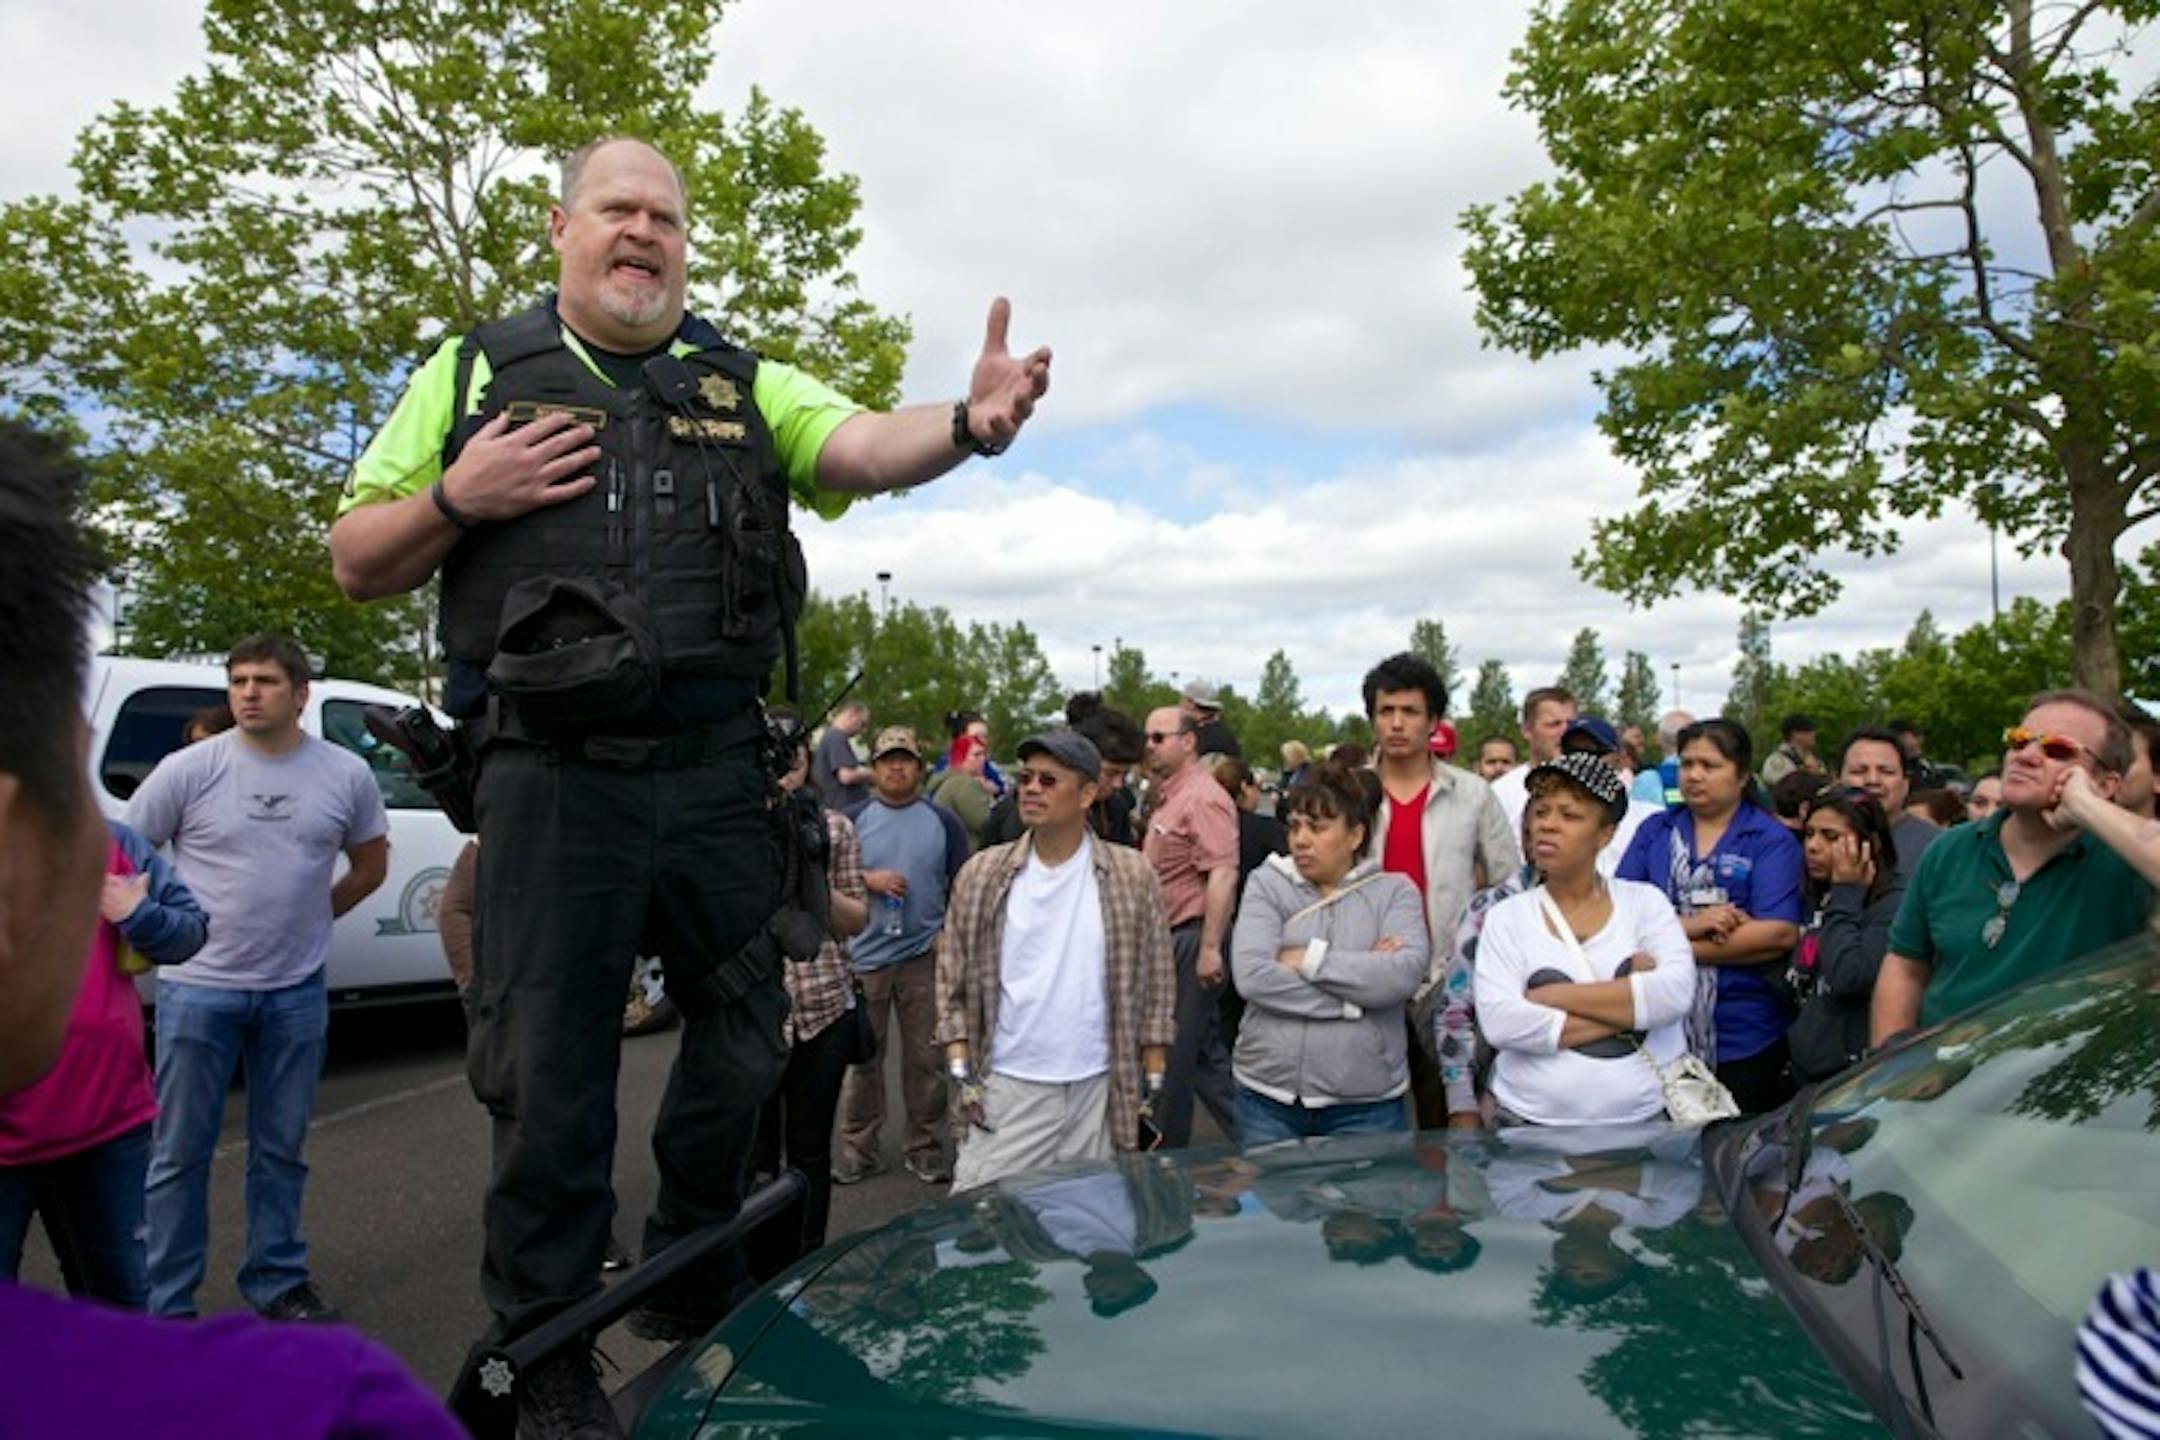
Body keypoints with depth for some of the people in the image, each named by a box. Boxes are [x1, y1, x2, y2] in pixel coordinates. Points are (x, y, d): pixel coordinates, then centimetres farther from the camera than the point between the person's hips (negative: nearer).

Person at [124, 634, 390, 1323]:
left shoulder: (347, 774, -1)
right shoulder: (188, 770, -8)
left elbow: (370, 864, 12)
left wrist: (305, 920, 8)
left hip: (297, 991, 2)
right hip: (199, 988, -2)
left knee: (281, 1148, 15)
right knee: (180, 1152, 7)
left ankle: (277, 1281, 29)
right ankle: (166, 1305, 19)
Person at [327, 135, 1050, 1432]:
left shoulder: (744, 385, 14)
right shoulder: (476, 373, 10)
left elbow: (864, 446, -6)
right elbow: (357, 563, 12)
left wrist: (968, 425, -27)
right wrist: (458, 498, -9)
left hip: (718, 765, 3)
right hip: (556, 774, -2)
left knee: (746, 1033, 11)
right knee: (549, 1061, 3)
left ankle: (695, 1279, 35)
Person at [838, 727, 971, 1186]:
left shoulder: (941, 821, 4)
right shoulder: (854, 819, 4)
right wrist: (868, 879, -12)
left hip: (924, 956, 0)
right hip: (866, 955, 0)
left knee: (924, 1057, 7)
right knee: (862, 1056, 6)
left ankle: (924, 1147, 19)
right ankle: (858, 1147, 17)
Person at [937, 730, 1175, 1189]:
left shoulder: (1132, 876, -1)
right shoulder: (981, 875, 1)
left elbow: (1156, 983, 3)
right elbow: (953, 979, 5)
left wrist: (1152, 1082, 2)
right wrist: (960, 1070, -2)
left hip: (1101, 1092, 0)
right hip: (1006, 1088, 0)